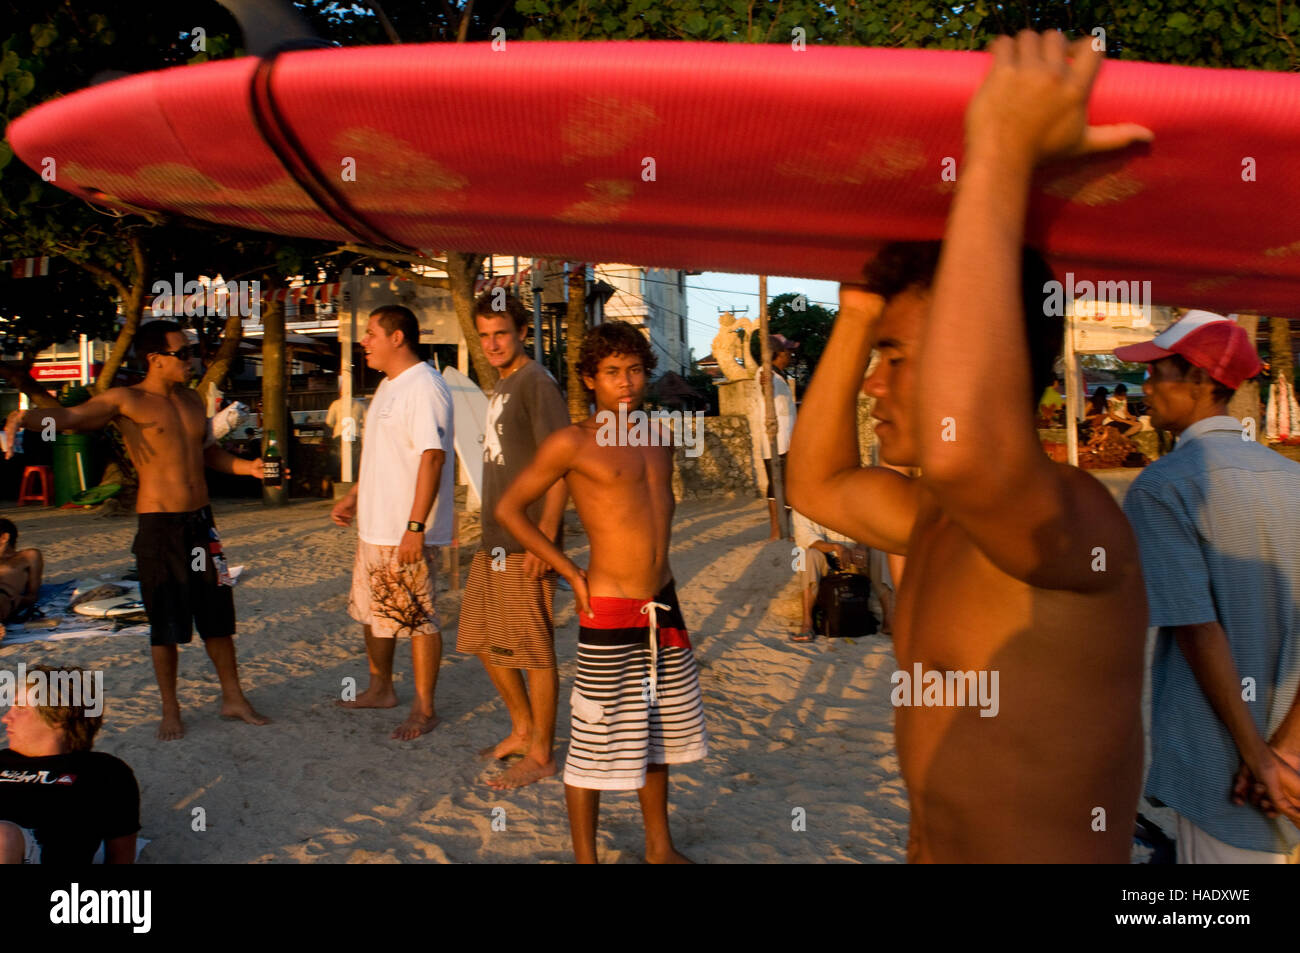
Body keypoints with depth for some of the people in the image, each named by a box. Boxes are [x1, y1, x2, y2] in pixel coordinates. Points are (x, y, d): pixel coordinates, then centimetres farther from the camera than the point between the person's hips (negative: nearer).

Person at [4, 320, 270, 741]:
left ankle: (233, 699, 25)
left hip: (200, 521, 6)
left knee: (217, 615, 12)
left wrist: (245, 466, 6)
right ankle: (170, 710, 20)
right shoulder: (127, 401, -8)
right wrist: (24, 418, -41)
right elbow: (69, 416, -21)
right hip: (159, 527, -5)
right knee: (166, 624, 4)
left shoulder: (191, 399, 11)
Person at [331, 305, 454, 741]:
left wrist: (415, 526, -27)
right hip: (374, 526, 11)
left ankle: (424, 708, 11)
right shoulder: (388, 385, 15)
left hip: (408, 533, -11)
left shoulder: (425, 388, -18)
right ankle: (381, 688, 37)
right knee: (371, 611, 20)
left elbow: (432, 458, -24)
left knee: (417, 618, -1)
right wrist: (353, 497, 23)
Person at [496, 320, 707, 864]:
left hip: (663, 606, 7)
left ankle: (660, 847, 34)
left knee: (658, 733, 18)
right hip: (609, 614, -6)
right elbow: (509, 508, -6)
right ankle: (585, 857, 18)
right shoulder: (573, 442, -9)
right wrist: (571, 574, -8)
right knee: (596, 741, 2)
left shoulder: (659, 436, 9)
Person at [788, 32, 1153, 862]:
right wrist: (857, 319, 8)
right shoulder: (941, 520, 5)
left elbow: (965, 450, -43)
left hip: (1045, 849, -7)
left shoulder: (1072, 523, -22)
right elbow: (818, 485, 18)